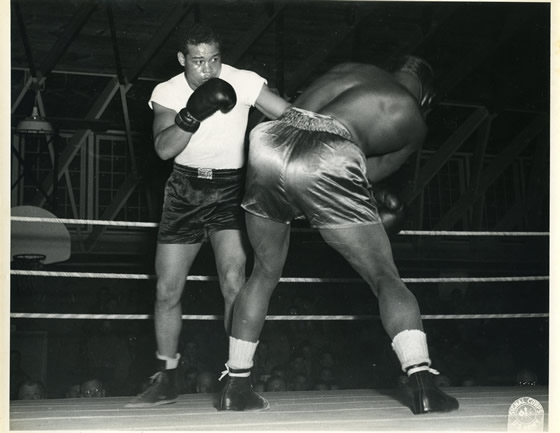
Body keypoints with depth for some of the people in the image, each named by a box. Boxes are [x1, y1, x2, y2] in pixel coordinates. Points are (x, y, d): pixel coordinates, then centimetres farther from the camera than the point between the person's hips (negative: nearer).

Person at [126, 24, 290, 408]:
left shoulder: (243, 83, -14)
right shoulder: (167, 92, -7)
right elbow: (164, 148, -22)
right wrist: (192, 115, -36)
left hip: (230, 189, -3)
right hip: (184, 190, 3)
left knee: (233, 280, -23)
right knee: (167, 290, 3)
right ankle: (166, 381, 18)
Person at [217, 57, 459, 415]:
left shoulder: (347, 71, 30)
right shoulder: (413, 121, 20)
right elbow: (372, 172, 20)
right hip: (326, 165, -4)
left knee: (266, 273, 24)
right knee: (387, 279, 7)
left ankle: (236, 388, 25)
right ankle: (424, 387, -6)